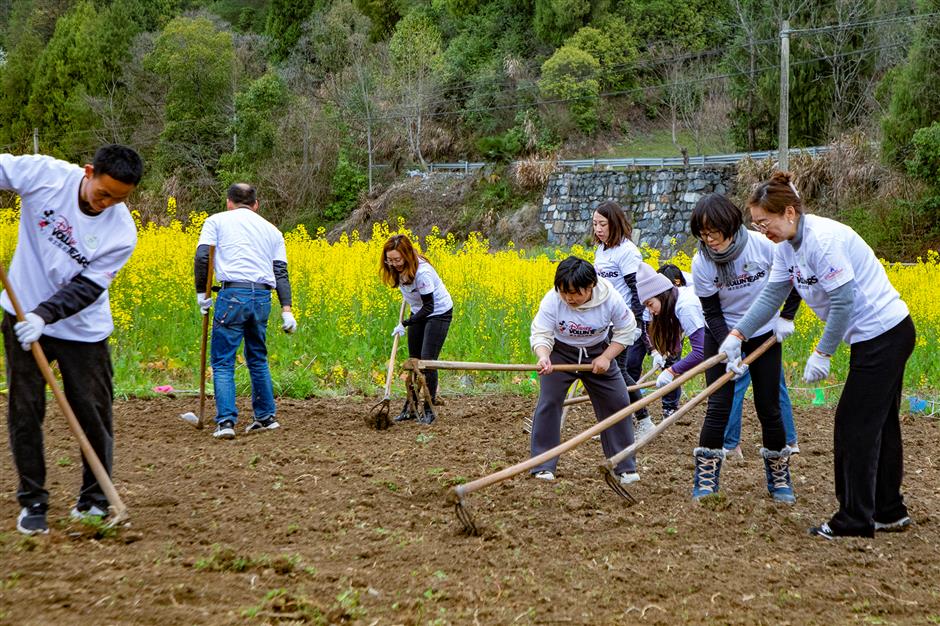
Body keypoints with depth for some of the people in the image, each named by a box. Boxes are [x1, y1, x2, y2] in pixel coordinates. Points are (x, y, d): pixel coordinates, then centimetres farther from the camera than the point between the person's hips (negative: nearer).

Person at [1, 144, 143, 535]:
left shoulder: (122, 232, -17)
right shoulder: (44, 174, -16)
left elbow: (87, 287, -17)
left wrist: (44, 315, -31)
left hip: (83, 330, 0)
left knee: (94, 414, 2)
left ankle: (94, 499, 19)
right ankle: (32, 501, 14)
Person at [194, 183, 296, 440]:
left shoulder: (217, 221, 11)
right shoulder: (271, 230, 21)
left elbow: (202, 258, -3)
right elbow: (281, 272, 12)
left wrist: (202, 293, 5)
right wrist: (286, 310, 5)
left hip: (233, 294, -4)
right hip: (263, 297, 4)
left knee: (223, 362, 0)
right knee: (258, 358, 20)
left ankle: (226, 421, -11)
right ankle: (266, 416, 24)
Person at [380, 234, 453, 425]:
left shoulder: (422, 273, -33)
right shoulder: (400, 269, -11)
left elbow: (429, 307, -28)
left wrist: (405, 324, -30)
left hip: (439, 313, -8)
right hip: (419, 312, 8)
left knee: (427, 360, -12)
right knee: (413, 360, 9)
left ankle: (429, 410, -2)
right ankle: (411, 407, 17)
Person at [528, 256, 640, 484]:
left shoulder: (611, 300, -24)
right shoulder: (552, 300, -28)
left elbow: (626, 331, -9)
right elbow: (541, 334, -23)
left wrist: (606, 357, -19)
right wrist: (543, 356, -44)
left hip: (597, 353, 2)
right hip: (560, 353, -1)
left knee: (617, 402, -1)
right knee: (548, 401, -15)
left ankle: (625, 466, 13)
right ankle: (543, 466, -4)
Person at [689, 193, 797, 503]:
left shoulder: (763, 246, -22)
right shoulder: (701, 263, -19)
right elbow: (712, 312, -13)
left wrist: (786, 316, -8)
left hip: (764, 335, 0)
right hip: (723, 336, 0)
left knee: (769, 408, 3)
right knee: (718, 407, -9)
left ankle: (779, 476, 20)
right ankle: (706, 478, 1)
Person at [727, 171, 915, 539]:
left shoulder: (822, 239, -23)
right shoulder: (788, 247, 7)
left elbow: (843, 300, -24)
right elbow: (771, 296, 10)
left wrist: (822, 354, -18)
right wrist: (737, 335, 1)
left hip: (883, 335, -10)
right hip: (884, 335, 10)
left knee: (854, 425, -6)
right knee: (879, 424, 16)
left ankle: (855, 520, 0)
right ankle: (889, 511, 26)